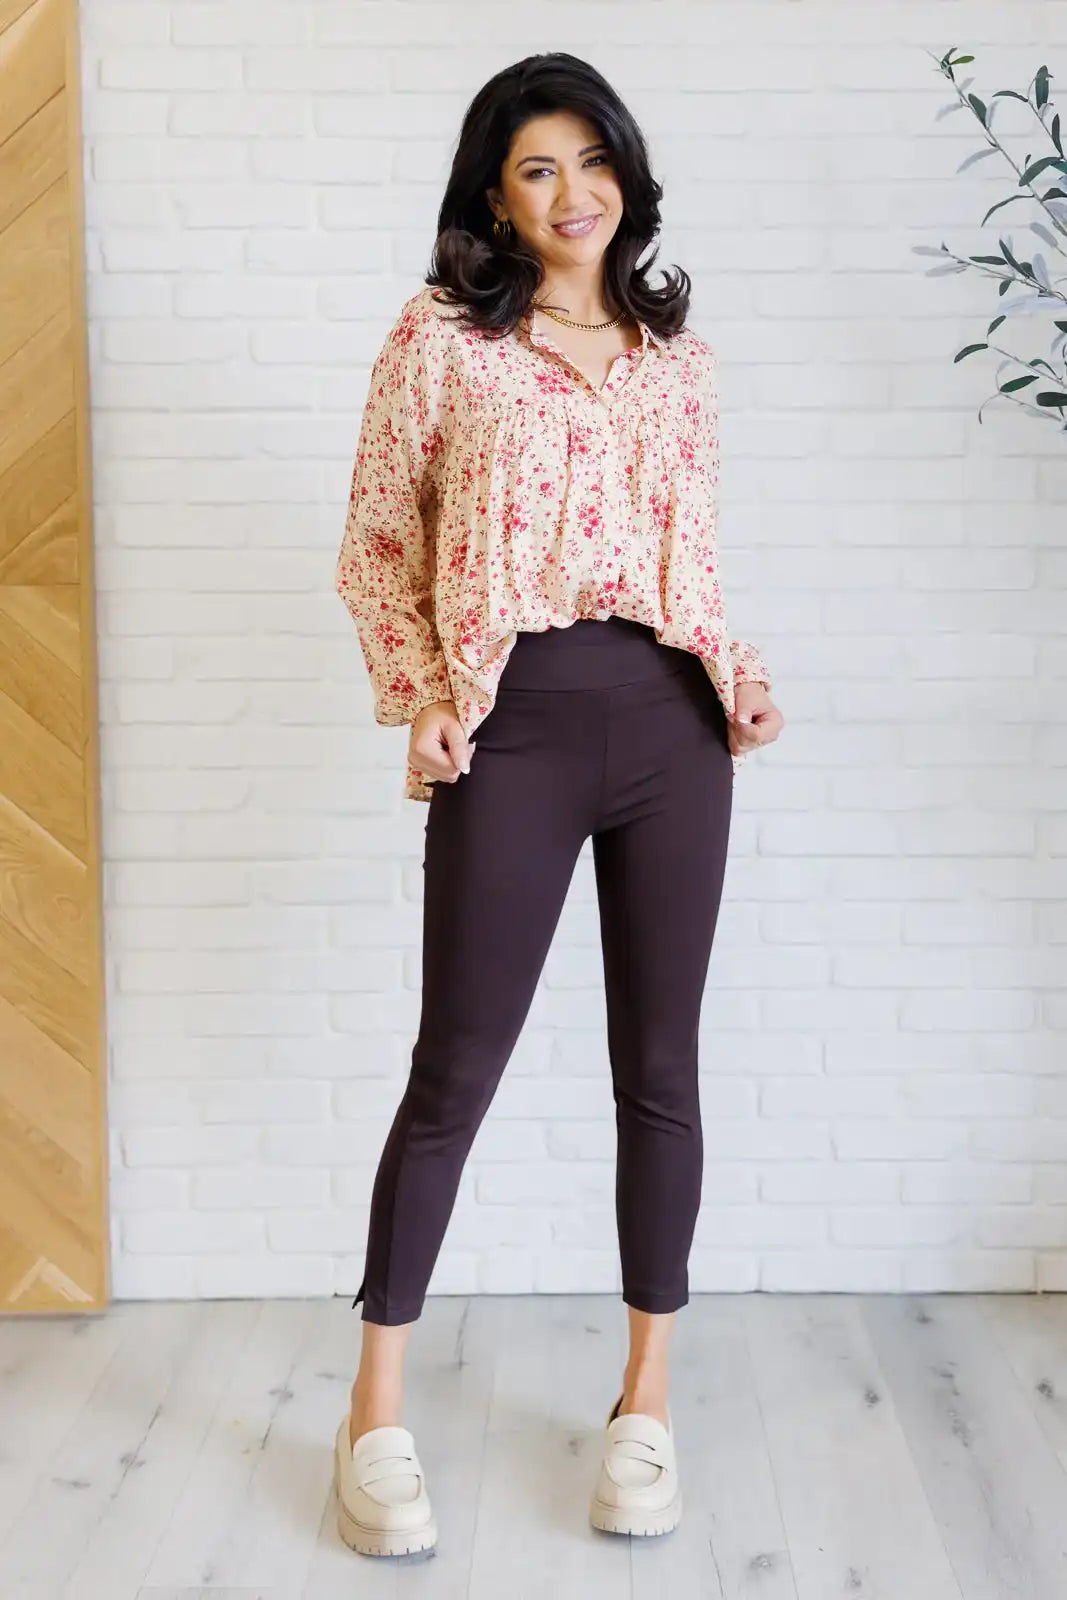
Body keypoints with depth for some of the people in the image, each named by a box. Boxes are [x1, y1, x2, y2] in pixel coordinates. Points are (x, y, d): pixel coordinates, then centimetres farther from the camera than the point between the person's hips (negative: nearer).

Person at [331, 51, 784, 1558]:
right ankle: (377, 1410, 15)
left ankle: (648, 1400, 22)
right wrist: (420, 698, -7)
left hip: (673, 722, 4)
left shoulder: (677, 351, 15)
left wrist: (733, 673, 5)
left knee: (660, 1068, 7)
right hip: (516, 725, -3)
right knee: (457, 1068, 0)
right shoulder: (440, 335, 3)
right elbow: (376, 544, 4)